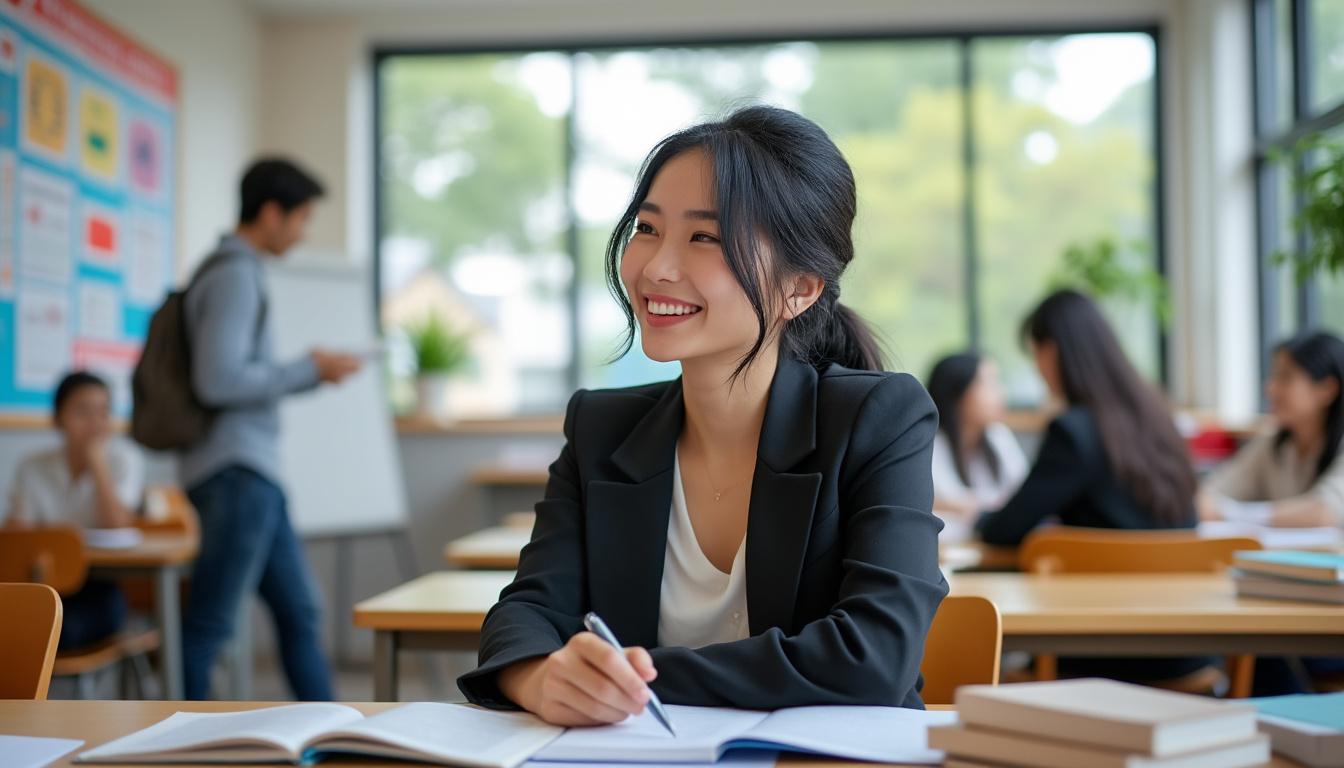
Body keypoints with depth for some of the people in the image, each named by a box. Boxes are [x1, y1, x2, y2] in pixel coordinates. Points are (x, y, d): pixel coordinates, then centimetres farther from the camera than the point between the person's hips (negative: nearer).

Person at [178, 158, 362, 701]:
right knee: (210, 625, -6)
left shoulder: (236, 271, 17)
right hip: (236, 471, -11)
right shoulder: (235, 275, -13)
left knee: (298, 610, 15)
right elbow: (218, 381, -22)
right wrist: (307, 370, -13)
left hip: (252, 471, 11)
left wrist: (309, 370, 14)